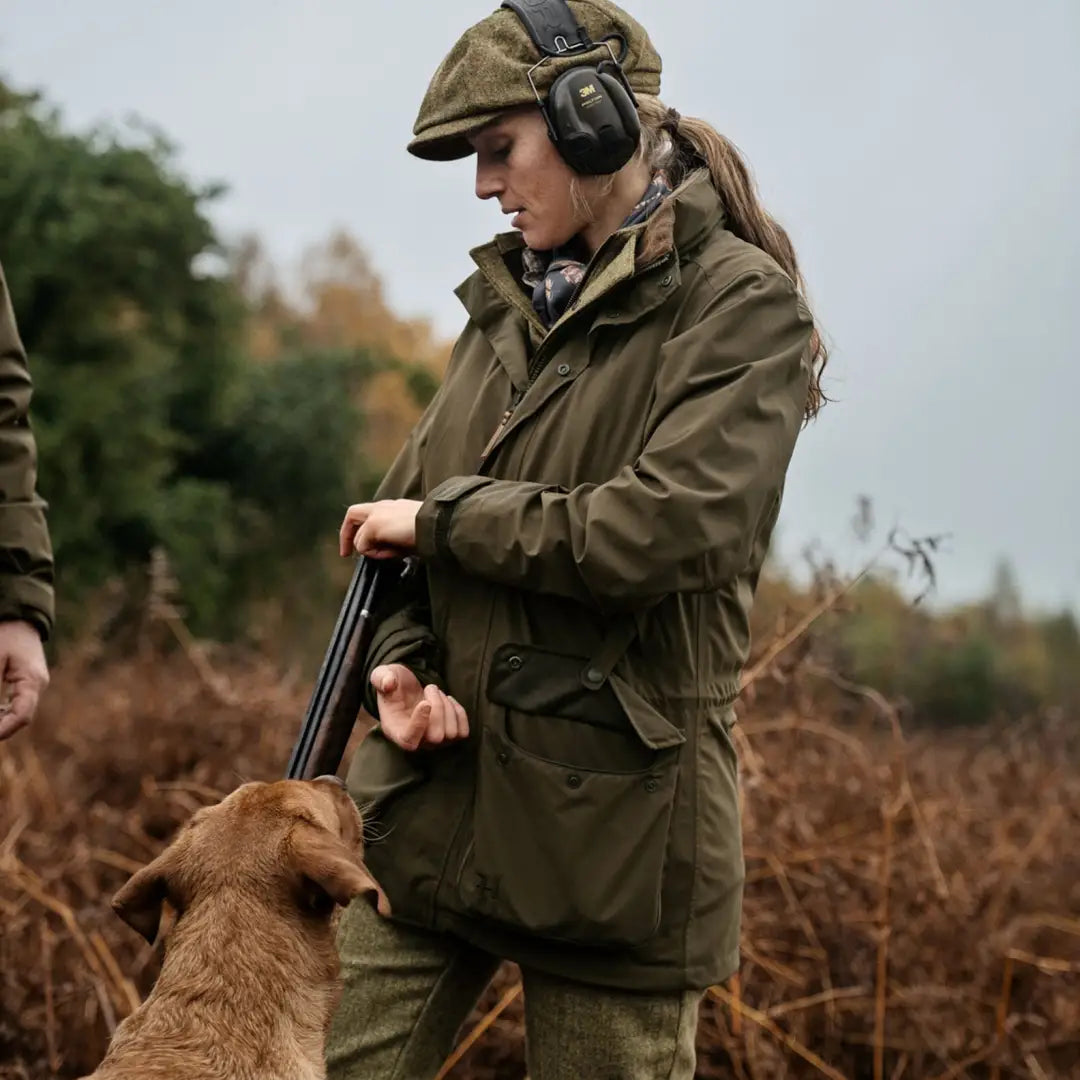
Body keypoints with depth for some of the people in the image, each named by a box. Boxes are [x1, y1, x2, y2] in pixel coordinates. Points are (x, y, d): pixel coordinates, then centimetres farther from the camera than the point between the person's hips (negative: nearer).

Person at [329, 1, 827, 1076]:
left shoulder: (742, 309, -7)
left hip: (612, 818, -6)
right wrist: (400, 657, -5)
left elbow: (655, 532, -19)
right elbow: (407, 507, 14)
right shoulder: (511, 297, 13)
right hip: (430, 790, 6)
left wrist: (444, 517, -8)